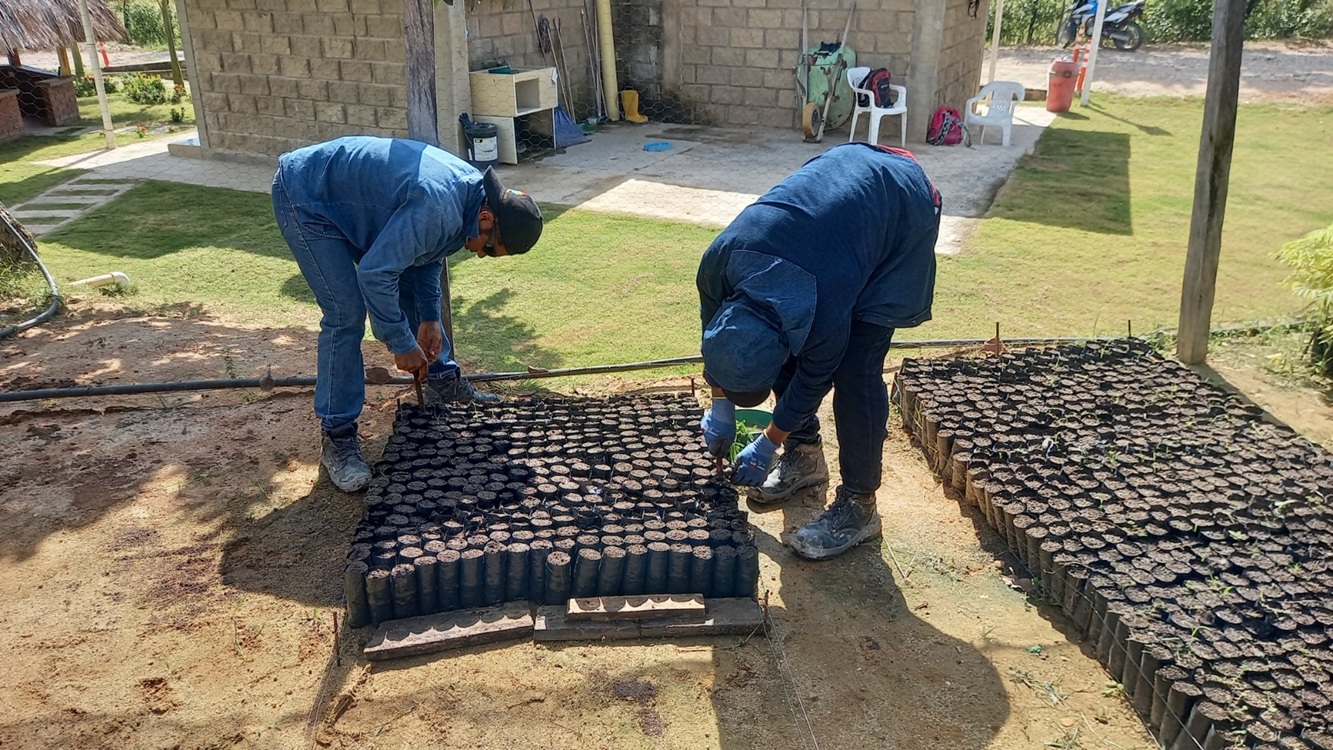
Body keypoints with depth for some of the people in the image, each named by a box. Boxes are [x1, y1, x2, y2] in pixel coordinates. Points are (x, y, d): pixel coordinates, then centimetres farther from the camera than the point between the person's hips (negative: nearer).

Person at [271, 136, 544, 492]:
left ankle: (442, 382, 29)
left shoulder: (473, 192, -6)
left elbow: (426, 253, 7)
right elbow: (375, 274, -35)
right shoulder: (438, 207, -36)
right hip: (304, 199, -9)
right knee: (346, 313, -16)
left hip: (351, 197, 10)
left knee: (413, 290, 12)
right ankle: (337, 438, -7)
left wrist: (430, 318, 0)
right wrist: (402, 344, -24)